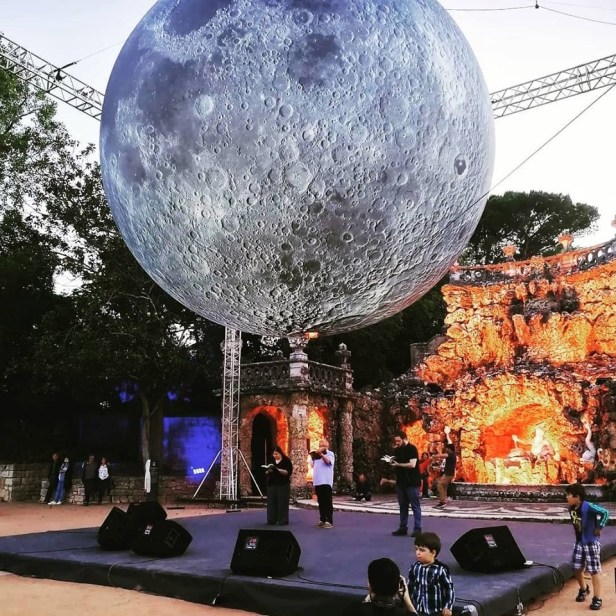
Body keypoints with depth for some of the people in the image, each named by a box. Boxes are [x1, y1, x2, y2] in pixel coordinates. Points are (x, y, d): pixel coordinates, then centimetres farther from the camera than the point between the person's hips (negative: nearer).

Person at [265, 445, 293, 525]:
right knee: (271, 502, 0)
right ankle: (272, 520, 7)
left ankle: (283, 520, -2)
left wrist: (278, 469, -22)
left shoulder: (286, 461, -2)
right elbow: (266, 473, 14)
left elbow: (288, 472, -12)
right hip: (272, 484, 4)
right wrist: (268, 471, -10)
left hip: (283, 485, -4)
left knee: (282, 503, -6)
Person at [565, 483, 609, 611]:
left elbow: (605, 512, -28)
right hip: (579, 542, 7)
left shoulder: (588, 507, -22)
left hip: (591, 542, -7)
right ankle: (583, 589, 38)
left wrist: (599, 528, -20)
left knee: (594, 570, -1)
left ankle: (597, 599, 7)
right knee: (576, 568, 13)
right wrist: (578, 532, 10)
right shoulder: (571, 508, 1)